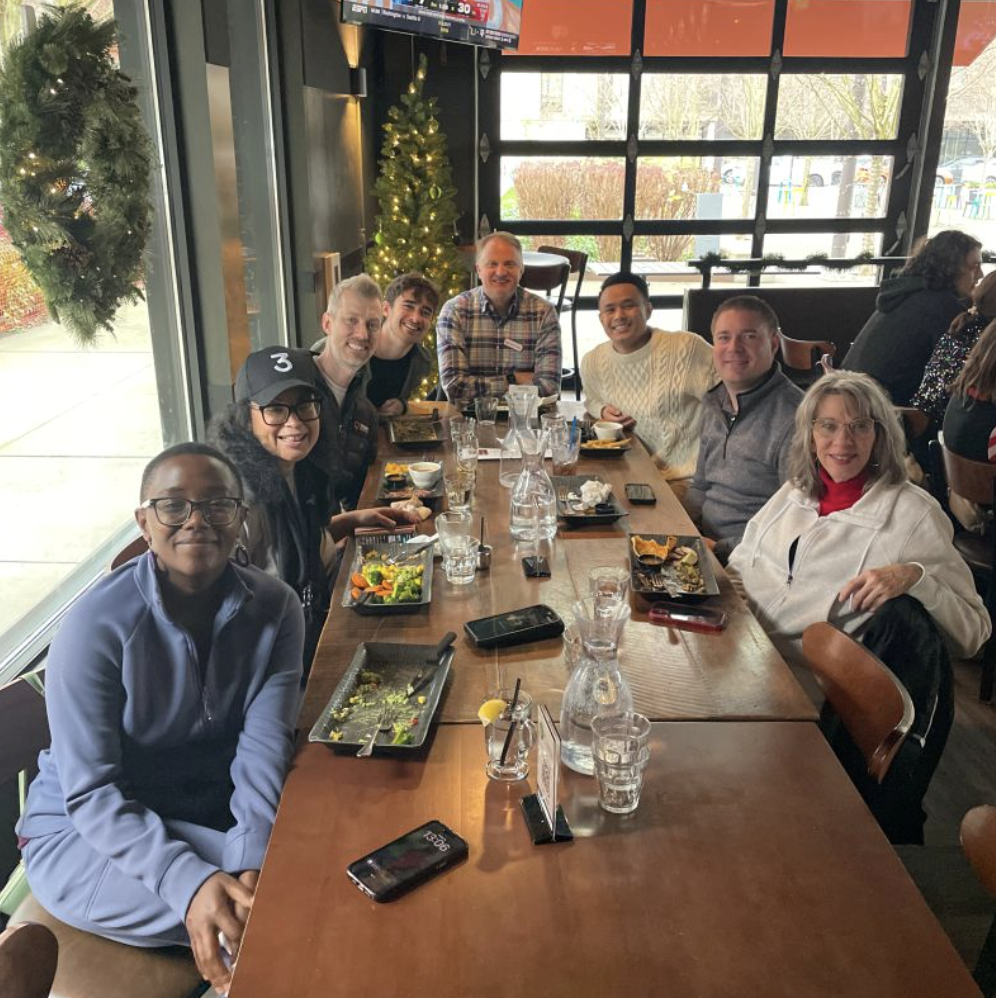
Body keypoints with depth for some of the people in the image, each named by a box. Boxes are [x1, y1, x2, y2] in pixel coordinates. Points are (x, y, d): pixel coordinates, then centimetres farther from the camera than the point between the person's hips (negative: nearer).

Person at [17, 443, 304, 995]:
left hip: (218, 813, 5)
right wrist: (189, 881, -33)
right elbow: (91, 793, -20)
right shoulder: (97, 626, -20)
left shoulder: (274, 608, -9)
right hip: (84, 830, -4)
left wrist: (252, 862, -31)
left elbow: (264, 745, -16)